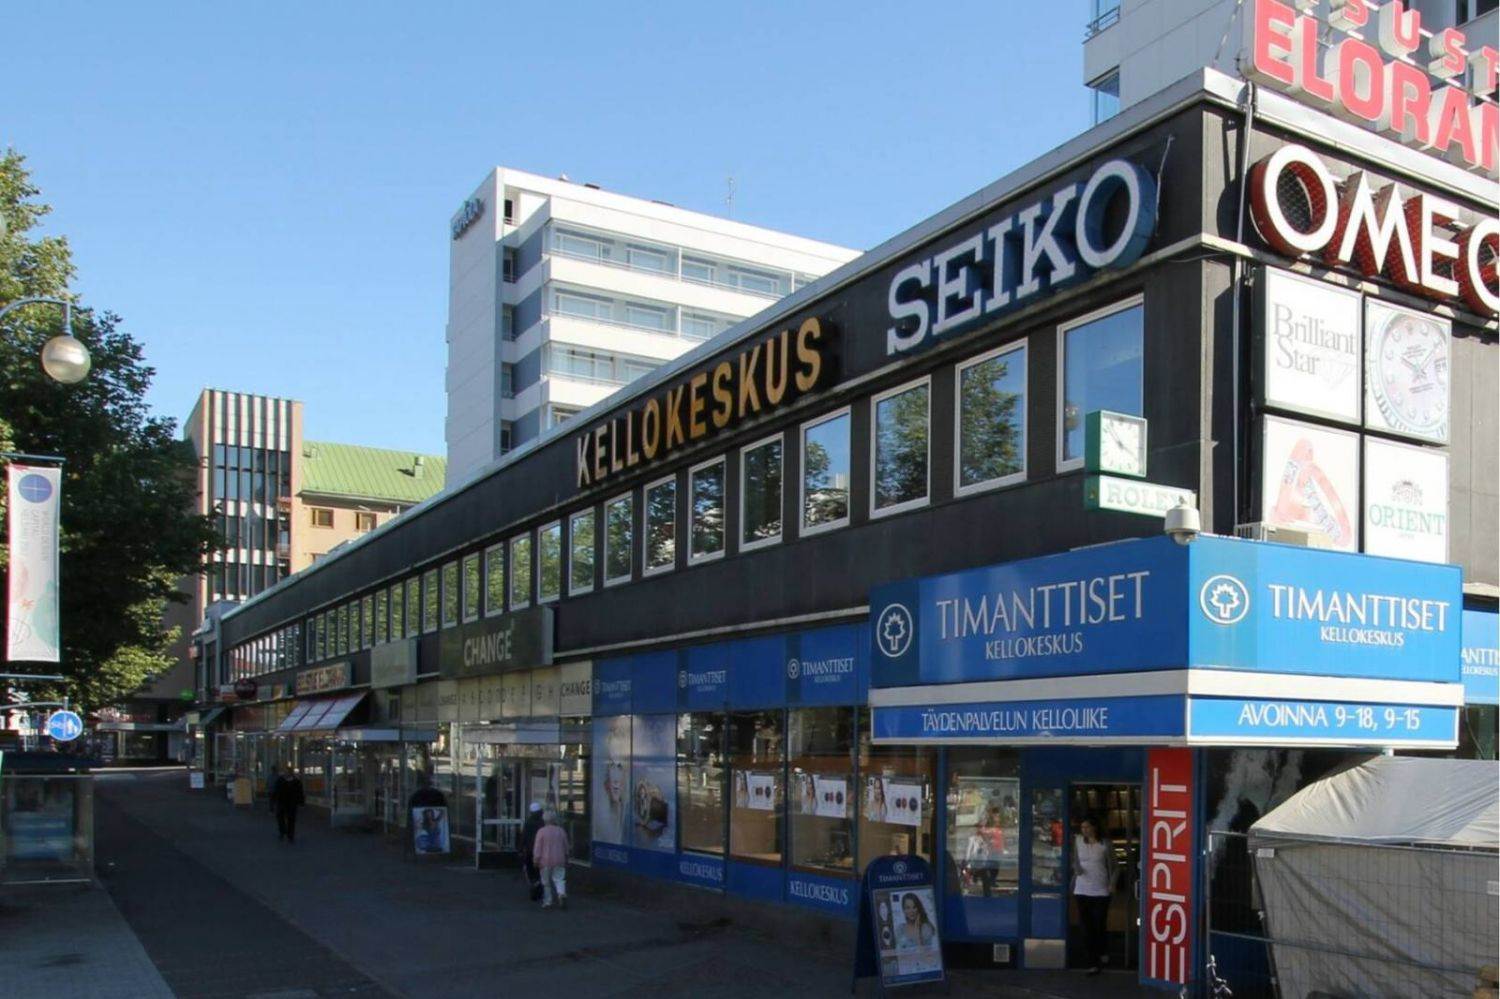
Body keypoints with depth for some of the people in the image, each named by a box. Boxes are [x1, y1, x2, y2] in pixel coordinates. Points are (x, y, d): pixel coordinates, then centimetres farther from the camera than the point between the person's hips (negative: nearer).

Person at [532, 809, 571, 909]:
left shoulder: (541, 831, -8)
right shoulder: (561, 831, 4)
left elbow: (537, 848, -10)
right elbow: (566, 847, 12)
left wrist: (536, 860, -3)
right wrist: (566, 858, 24)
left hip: (545, 861, -2)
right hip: (559, 860, 2)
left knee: (546, 882, 10)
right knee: (559, 879, 4)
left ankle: (547, 902, 15)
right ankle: (562, 894, -23)